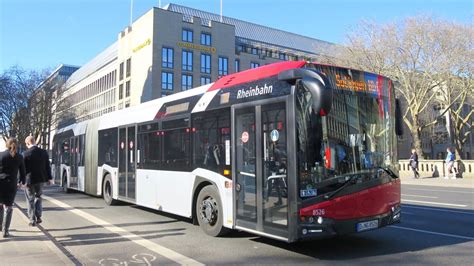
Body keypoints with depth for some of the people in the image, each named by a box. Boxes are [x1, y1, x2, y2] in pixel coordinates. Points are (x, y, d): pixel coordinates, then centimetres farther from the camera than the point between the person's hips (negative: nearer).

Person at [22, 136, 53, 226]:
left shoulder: (26, 154, -13)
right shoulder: (44, 152, -1)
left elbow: (23, 168, -11)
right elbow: (47, 166, 3)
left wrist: (22, 181, -4)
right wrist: (50, 178, 11)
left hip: (29, 179, -3)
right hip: (40, 179, 4)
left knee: (30, 200, 8)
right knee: (38, 197, 21)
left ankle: (32, 220, 13)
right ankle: (38, 217, 14)